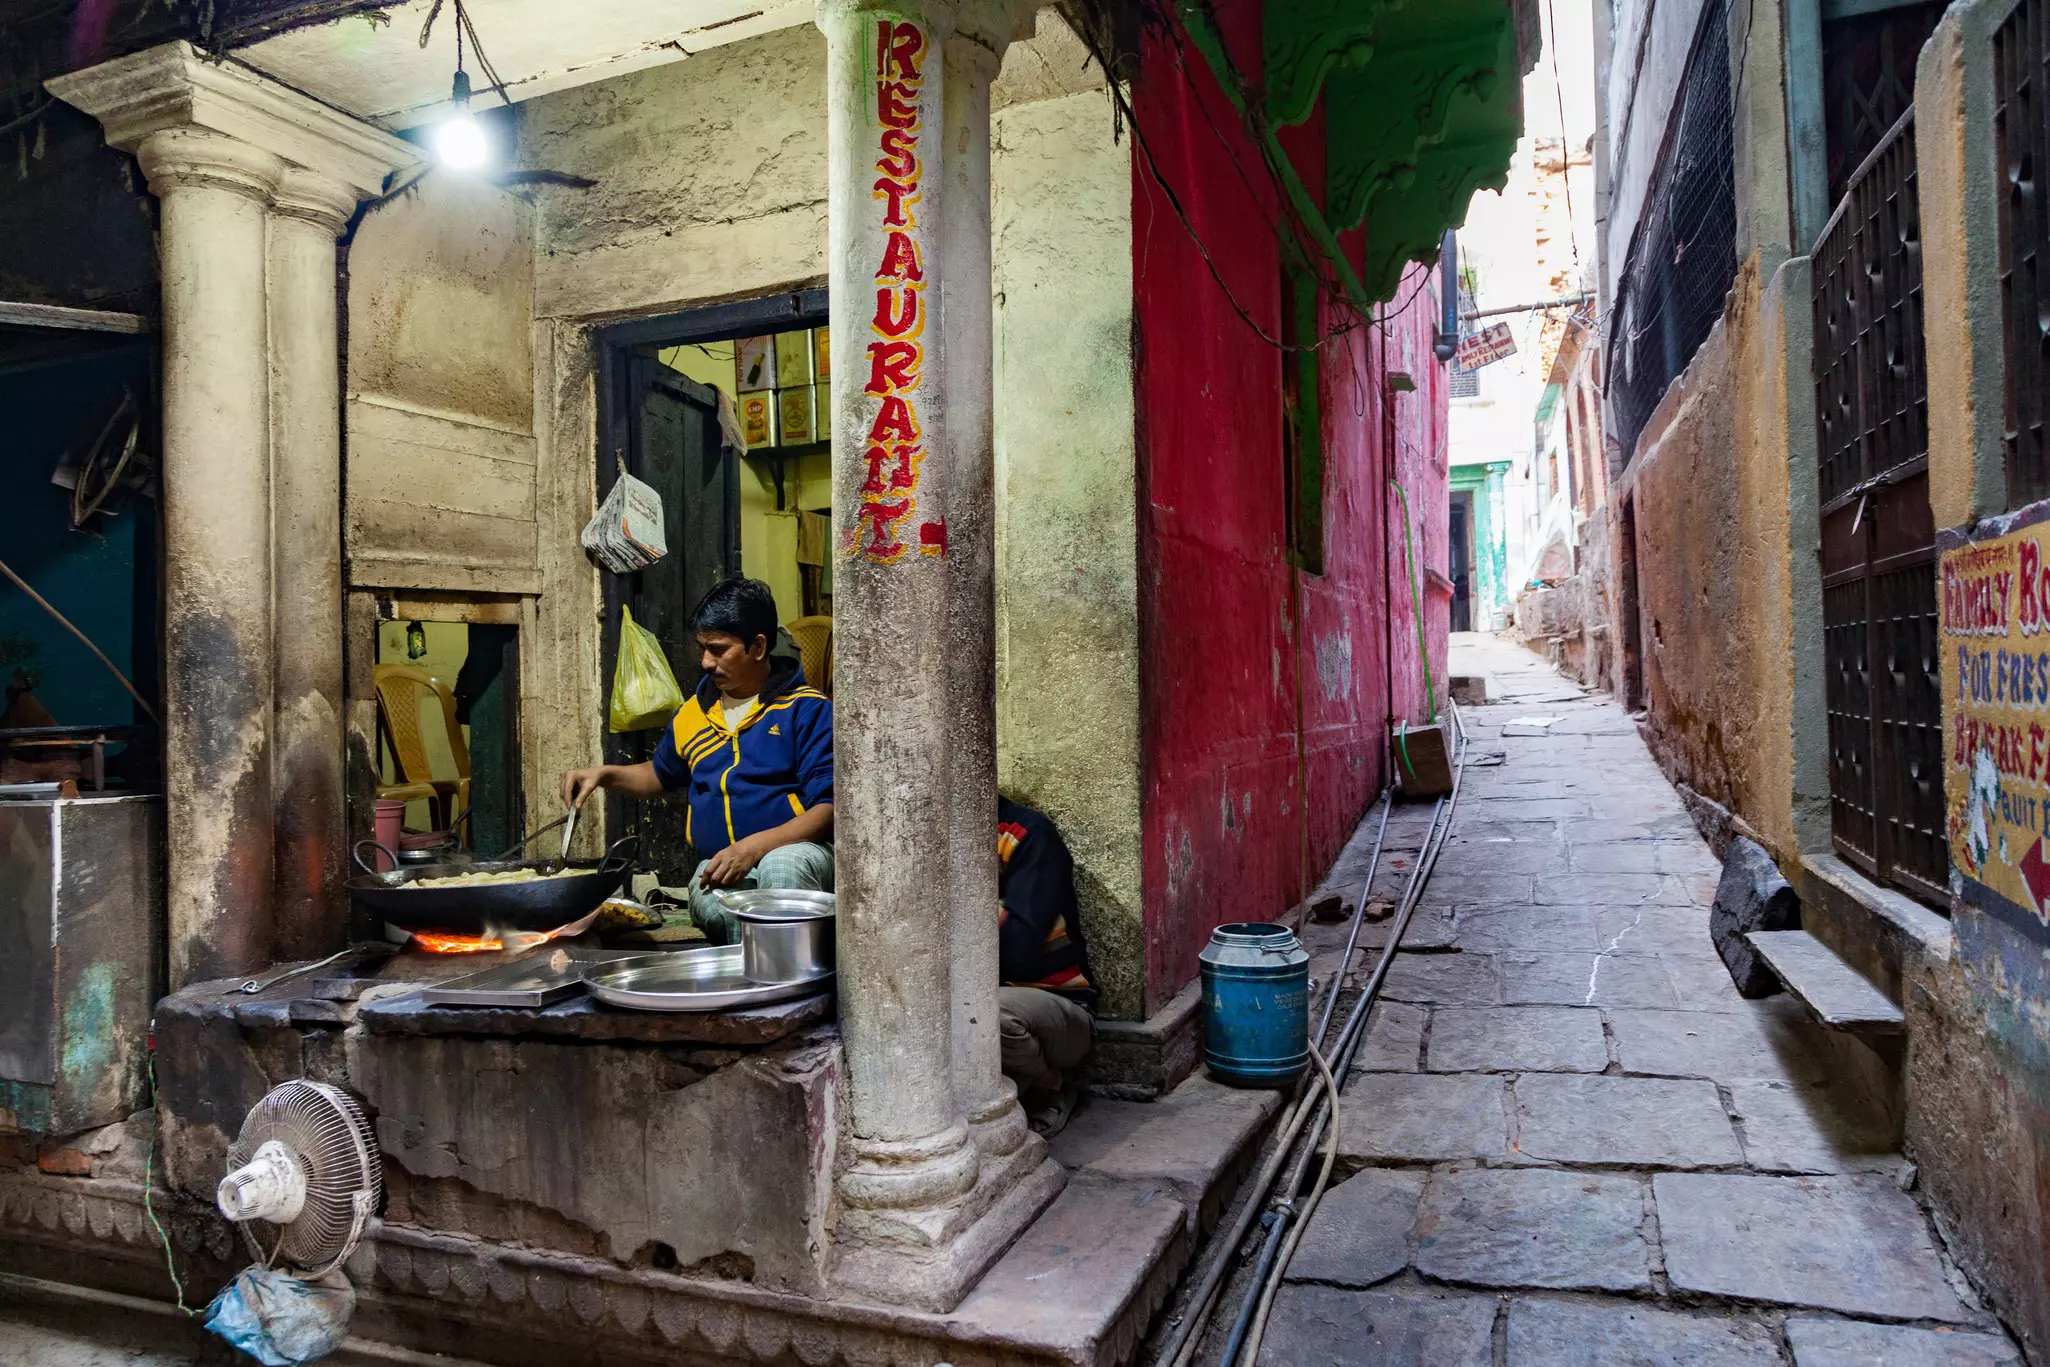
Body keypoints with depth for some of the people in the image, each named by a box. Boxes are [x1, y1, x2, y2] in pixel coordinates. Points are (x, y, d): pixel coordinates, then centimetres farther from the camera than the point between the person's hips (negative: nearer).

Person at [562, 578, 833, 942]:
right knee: (712, 905, -35)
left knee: (781, 867, -40)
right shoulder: (693, 713, 18)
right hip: (720, 866, 3)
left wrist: (754, 847, -20)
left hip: (795, 852, -2)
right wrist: (605, 774, 19)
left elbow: (828, 808, -9)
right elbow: (661, 774, 38)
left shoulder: (808, 709, -2)